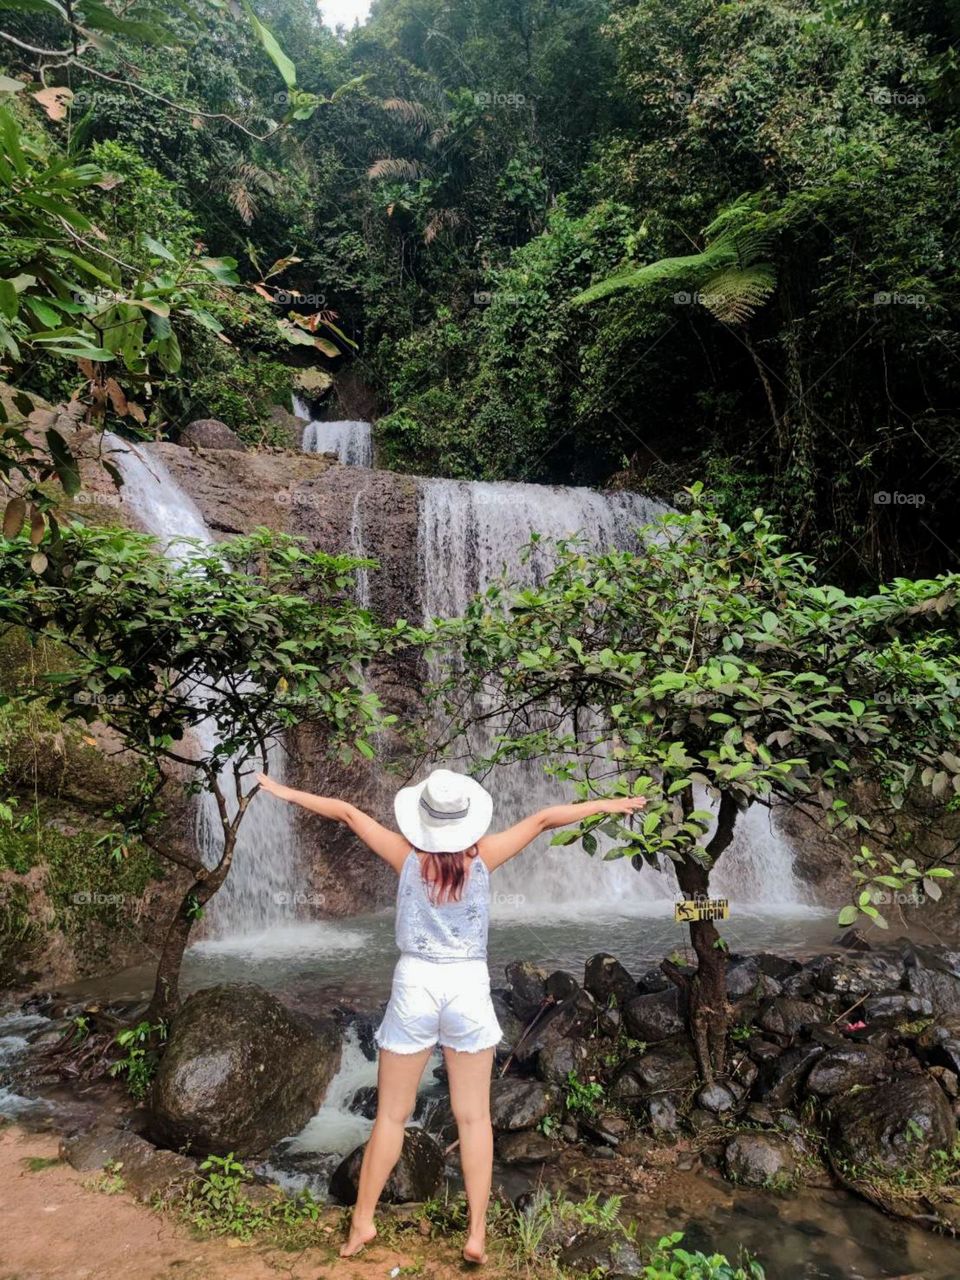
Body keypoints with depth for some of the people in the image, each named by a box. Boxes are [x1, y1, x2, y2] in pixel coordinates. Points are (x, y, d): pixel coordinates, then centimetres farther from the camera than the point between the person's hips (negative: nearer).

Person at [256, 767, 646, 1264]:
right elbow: (542, 819, -3)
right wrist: (606, 805, 6)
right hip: (469, 986, 0)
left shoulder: (408, 855, -7)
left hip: (415, 985, 0)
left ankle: (362, 1221, 27)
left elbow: (348, 813, -1)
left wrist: (288, 793, 9)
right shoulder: (482, 856, -8)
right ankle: (477, 1234, 19)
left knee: (391, 1114, 16)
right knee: (474, 1117, 14)